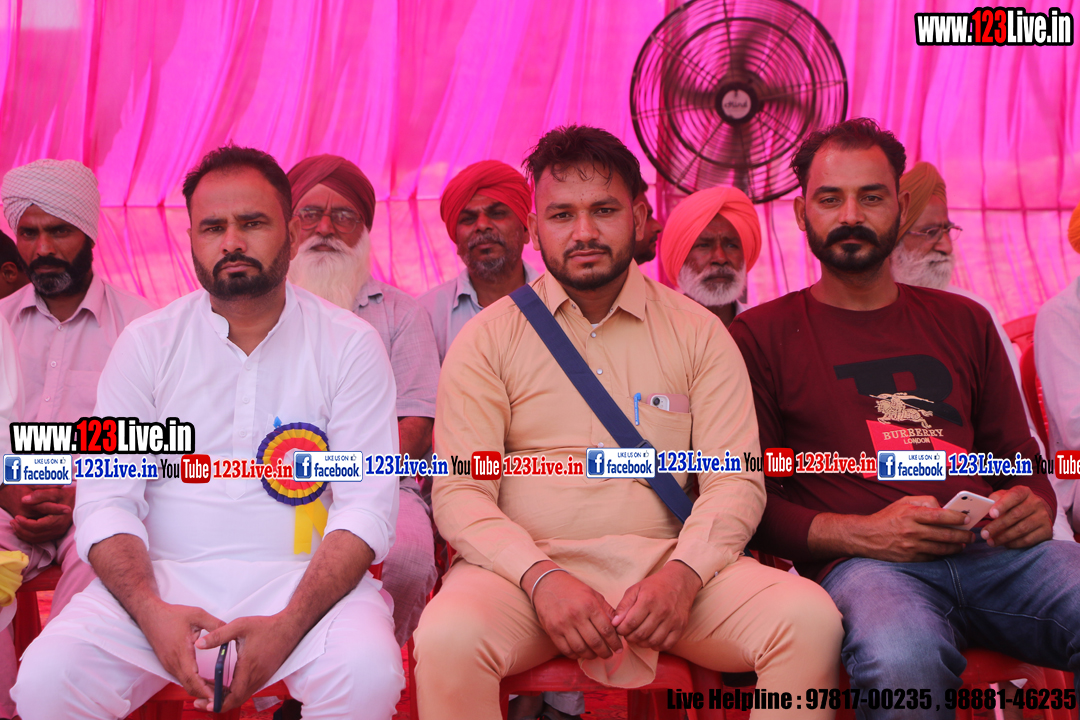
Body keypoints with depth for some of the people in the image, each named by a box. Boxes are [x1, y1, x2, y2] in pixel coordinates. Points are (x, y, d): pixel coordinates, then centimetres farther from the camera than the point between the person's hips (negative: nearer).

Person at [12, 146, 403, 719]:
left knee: (367, 671, -30)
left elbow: (368, 506, -7)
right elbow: (106, 499, 1)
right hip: (163, 576, 2)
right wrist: (152, 613, -18)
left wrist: (288, 625, -22)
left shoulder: (350, 344, 0)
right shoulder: (146, 342, 6)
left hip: (301, 576, -1)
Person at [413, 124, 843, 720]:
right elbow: (459, 492, -2)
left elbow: (735, 480, 3)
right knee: (447, 638, -33)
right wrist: (541, 577, -19)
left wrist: (683, 572, -16)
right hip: (526, 562, -1)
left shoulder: (698, 333, 9)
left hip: (669, 563, 2)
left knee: (810, 619, -23)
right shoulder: (487, 339, 5)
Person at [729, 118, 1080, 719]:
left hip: (996, 552, 5)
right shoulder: (762, 335, 10)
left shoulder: (963, 323, 25)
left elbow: (1020, 459, 26)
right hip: (861, 562, -5)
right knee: (904, 660, -40)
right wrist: (862, 533, -12)